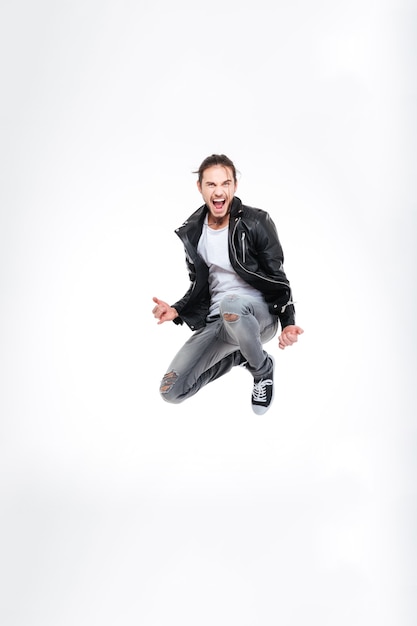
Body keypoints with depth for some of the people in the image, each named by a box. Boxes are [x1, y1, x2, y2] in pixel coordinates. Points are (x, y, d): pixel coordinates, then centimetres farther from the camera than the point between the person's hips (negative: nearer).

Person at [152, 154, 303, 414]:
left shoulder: (256, 223, -10)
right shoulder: (192, 233, 4)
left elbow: (278, 278, -6)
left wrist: (288, 323, -23)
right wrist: (176, 311, -7)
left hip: (260, 314, -5)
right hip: (216, 323, 5)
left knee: (231, 304, -43)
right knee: (171, 390, -10)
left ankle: (263, 369, -10)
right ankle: (239, 354, 15)